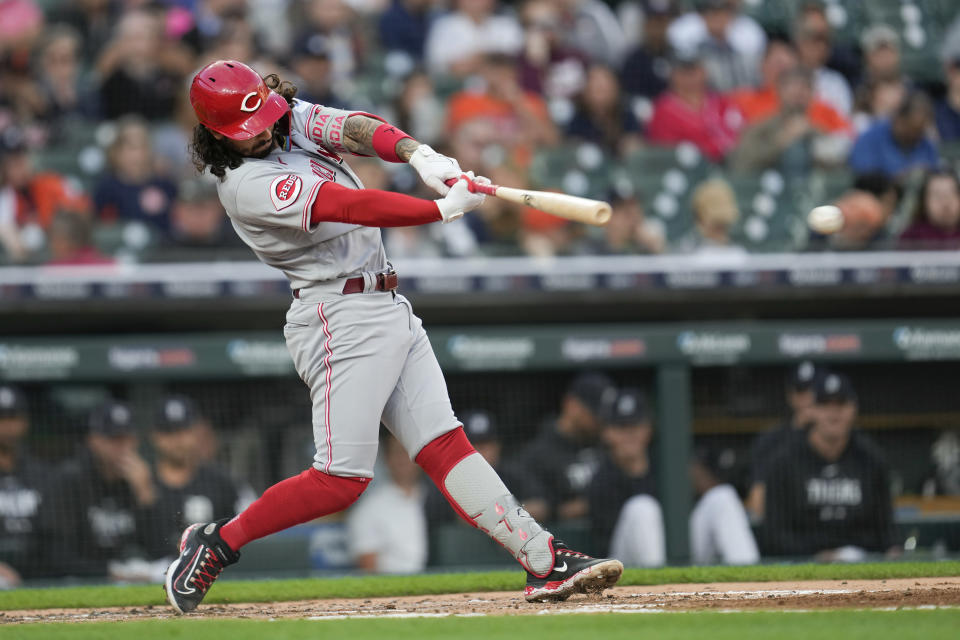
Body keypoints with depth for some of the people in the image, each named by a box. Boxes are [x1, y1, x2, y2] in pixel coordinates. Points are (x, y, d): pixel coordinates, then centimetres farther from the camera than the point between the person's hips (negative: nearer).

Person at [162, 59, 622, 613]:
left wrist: (415, 152, -31)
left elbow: (353, 129, -10)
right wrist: (444, 210, -34)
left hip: (389, 308, 8)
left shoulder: (292, 116, 7)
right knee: (343, 479, -9)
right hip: (341, 316, -8)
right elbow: (349, 206, -27)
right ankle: (216, 543, 3)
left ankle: (545, 562, -5)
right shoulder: (248, 186, -18)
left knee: (445, 445, 2)